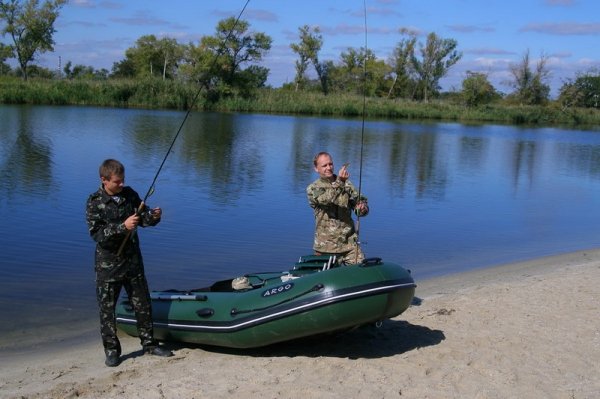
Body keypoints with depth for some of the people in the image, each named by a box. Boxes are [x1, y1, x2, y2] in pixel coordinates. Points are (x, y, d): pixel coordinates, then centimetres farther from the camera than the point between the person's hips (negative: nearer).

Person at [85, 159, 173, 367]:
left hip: (132, 259, 4)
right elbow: (96, 233, -20)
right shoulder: (95, 202, -12)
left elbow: (143, 218, 7)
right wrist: (122, 226, -31)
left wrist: (152, 216, -16)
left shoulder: (129, 194, 0)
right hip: (108, 263, -4)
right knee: (107, 308, 5)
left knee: (142, 303, 12)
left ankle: (149, 343, 26)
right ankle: (112, 350, 19)